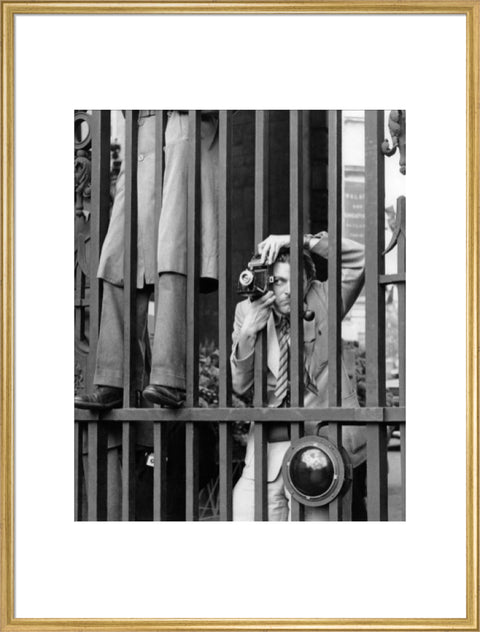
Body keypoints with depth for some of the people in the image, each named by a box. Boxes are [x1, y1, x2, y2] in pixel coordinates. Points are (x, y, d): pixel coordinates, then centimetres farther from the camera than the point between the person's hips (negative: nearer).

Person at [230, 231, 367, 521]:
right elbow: (239, 385, 4)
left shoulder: (323, 301, 4)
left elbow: (359, 258, -10)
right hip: (266, 454, 2)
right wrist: (248, 331, -11)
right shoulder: (247, 311, 7)